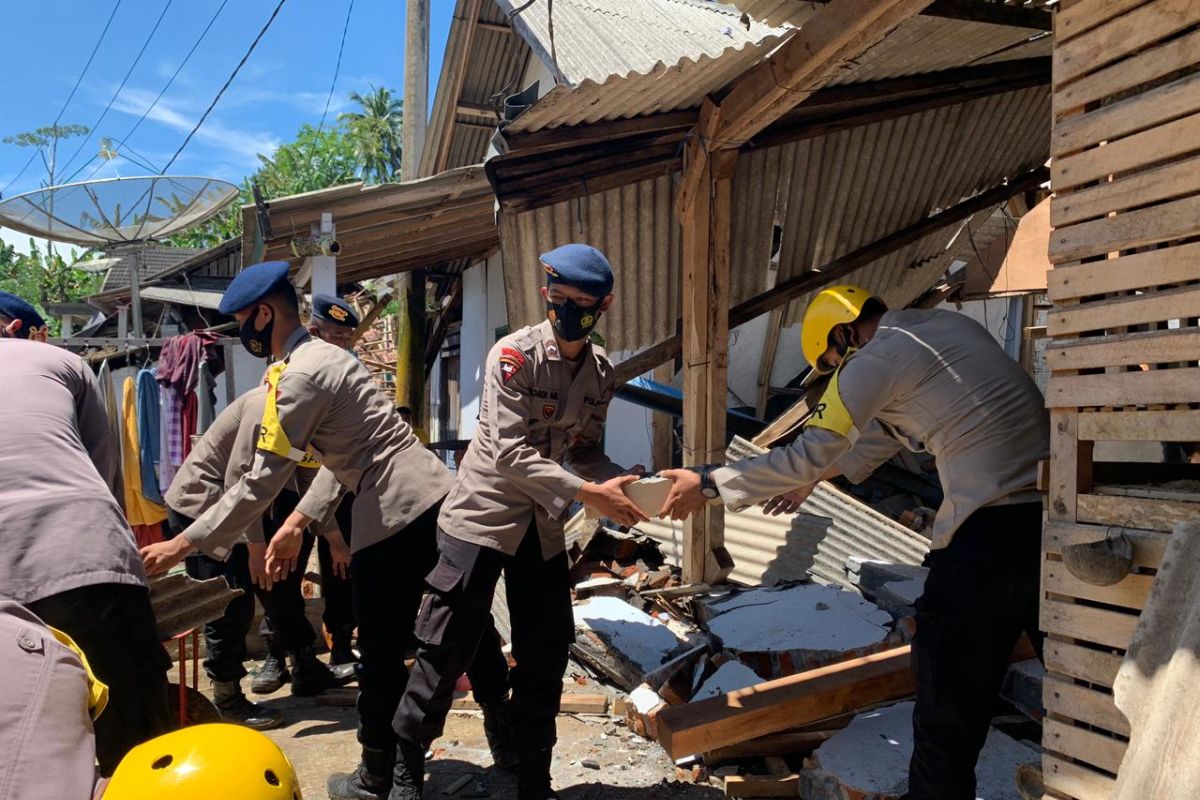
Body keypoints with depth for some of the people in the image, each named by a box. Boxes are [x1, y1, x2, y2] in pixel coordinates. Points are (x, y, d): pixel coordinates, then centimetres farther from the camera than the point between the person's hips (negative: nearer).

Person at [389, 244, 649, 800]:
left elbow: (584, 450, 9)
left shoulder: (600, 371, 2)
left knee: (545, 657, 11)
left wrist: (625, 485, -10)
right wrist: (586, 494, -27)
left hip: (542, 525, 6)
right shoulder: (514, 355, -17)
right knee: (447, 650, 1)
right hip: (481, 515, -6)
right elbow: (509, 451, -24)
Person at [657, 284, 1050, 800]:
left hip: (991, 526, -9)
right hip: (1058, 508, 9)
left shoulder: (874, 359, -6)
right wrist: (814, 478, 32)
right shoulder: (953, 325, 19)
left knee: (949, 698, 4)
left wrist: (708, 483, 0)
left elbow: (807, 456, -8)